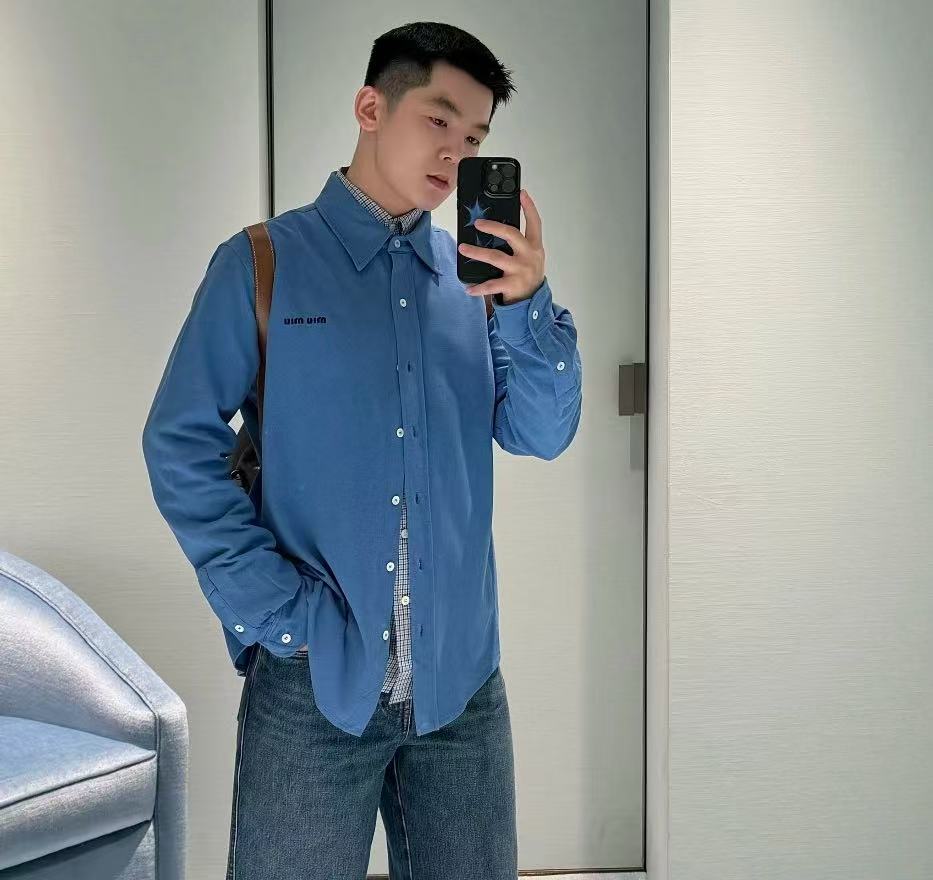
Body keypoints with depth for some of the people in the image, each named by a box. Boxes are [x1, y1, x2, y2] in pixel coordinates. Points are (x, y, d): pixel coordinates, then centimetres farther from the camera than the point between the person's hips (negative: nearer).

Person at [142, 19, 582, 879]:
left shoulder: (477, 271, 8)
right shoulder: (262, 263, -2)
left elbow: (542, 435, 2)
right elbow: (181, 445, -5)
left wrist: (528, 301, -15)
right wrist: (277, 611, -12)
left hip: (461, 678, 4)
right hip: (315, 680, -3)